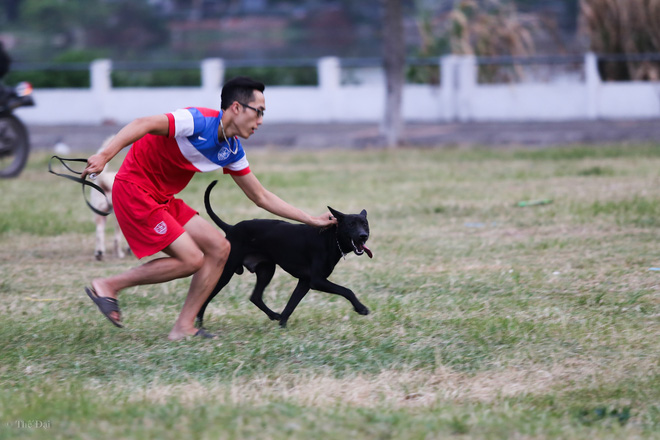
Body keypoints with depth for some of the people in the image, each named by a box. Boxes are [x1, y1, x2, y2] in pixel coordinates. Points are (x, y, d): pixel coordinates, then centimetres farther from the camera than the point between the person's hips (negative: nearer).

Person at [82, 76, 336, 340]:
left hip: (163, 199, 9)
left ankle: (184, 328, 1)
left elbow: (261, 197, 16)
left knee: (219, 248, 1)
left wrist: (312, 220, 14)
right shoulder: (198, 121, -21)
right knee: (191, 260, -14)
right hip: (134, 190, -9)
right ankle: (108, 286, -4)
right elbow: (143, 125, -31)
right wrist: (105, 156, -44)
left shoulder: (232, 151, 7)